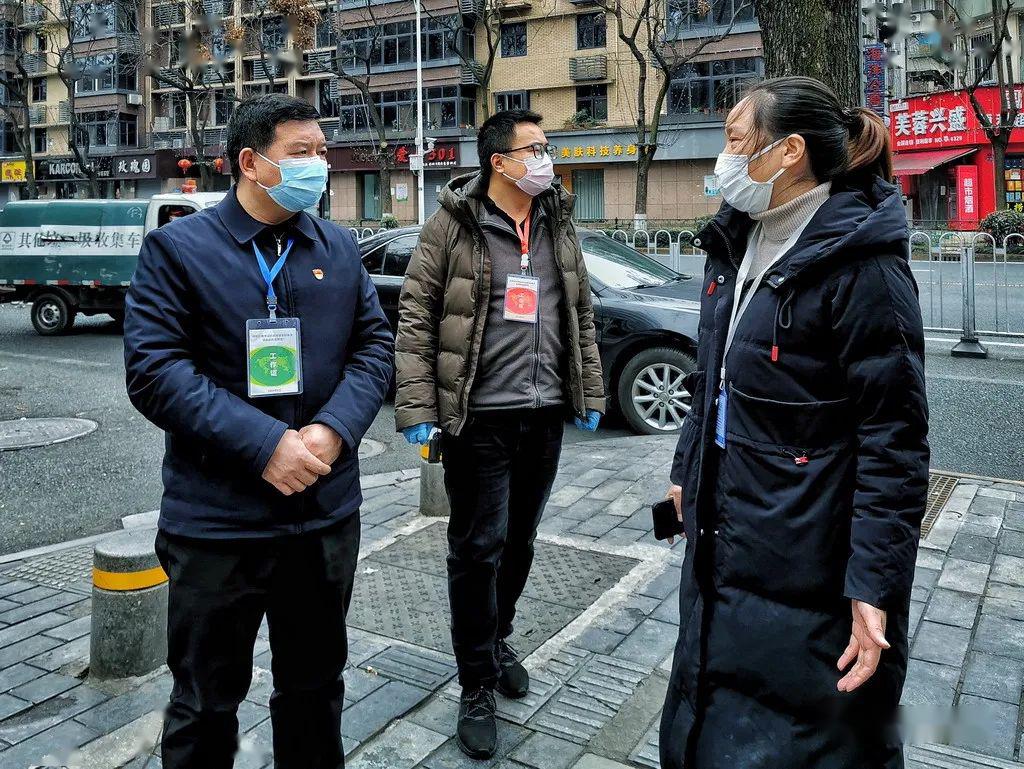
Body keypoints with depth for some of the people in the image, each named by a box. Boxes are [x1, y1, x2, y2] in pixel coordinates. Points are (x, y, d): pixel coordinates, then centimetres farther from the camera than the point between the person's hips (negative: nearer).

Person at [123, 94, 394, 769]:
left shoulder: (339, 248, 7)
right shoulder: (178, 248, -4)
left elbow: (375, 346, 5)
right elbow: (153, 371, -13)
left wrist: (334, 429, -14)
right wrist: (264, 445, -21)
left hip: (328, 513, 4)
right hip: (217, 520, -3)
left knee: (315, 687, 21)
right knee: (207, 702, 14)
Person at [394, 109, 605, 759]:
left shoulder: (559, 224, 11)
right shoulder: (455, 224, -5)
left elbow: (582, 312, 16)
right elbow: (415, 316, -6)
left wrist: (590, 395, 13)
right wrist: (418, 409, -12)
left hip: (544, 415, 5)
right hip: (478, 417, -5)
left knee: (520, 541, 17)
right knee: (478, 548, 2)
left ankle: (498, 639, 41)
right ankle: (478, 686, 18)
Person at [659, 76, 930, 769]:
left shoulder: (861, 266, -19)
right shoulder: (737, 244, 7)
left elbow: (894, 439, -20)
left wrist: (875, 588, -21)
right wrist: (688, 471, 21)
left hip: (808, 568, -8)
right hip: (723, 539, 8)